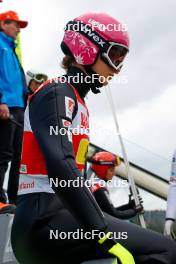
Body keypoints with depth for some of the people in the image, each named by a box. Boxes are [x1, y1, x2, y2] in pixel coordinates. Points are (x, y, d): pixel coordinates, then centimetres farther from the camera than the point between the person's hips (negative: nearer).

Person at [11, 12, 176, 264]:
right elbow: (61, 166, -23)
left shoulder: (78, 104, 23)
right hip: (44, 221, -10)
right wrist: (106, 237, -27)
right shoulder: (56, 93, -7)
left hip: (56, 215, 10)